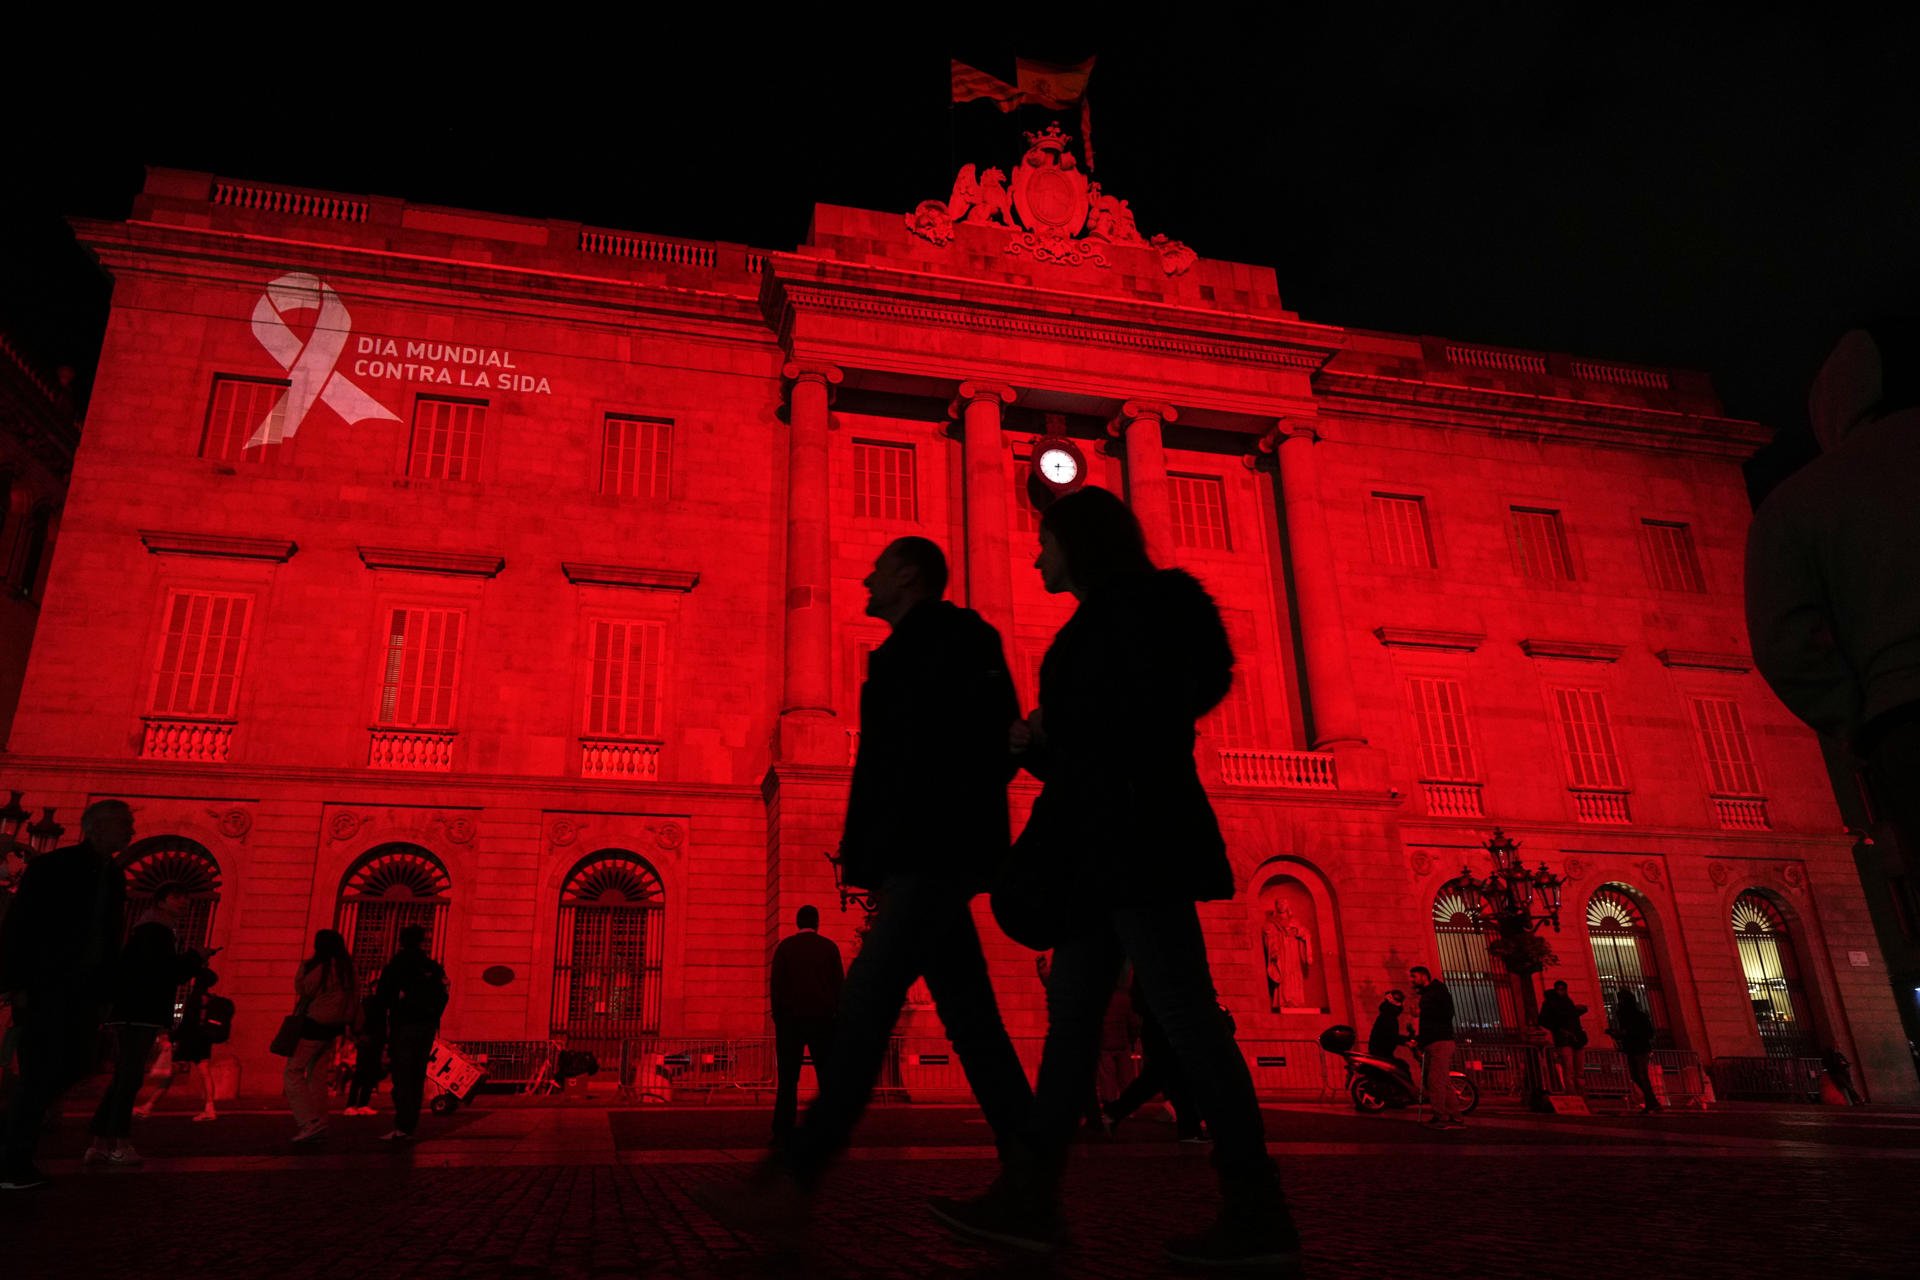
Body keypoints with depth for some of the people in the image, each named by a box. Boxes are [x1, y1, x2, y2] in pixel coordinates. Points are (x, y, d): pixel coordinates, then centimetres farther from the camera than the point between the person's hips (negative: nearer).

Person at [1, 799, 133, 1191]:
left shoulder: (113, 877, 13)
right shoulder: (53, 867, -7)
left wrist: (103, 992, 9)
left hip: (85, 993, 7)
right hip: (46, 989, -7)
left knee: (75, 1069, 3)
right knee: (41, 1073, -6)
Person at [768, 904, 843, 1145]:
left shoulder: (784, 947, 3)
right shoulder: (829, 947, 3)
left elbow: (775, 985, 0)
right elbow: (839, 983, 1)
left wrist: (778, 1018, 6)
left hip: (791, 1019, 0)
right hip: (823, 1020, 0)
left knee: (787, 1080, 2)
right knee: (827, 1077, 3)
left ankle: (783, 1132, -3)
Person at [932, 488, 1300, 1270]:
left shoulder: (1135, 603, -3)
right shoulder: (1102, 621, 24)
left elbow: (1155, 712, -16)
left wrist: (1052, 723, -7)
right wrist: (1038, 746, 9)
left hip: (1137, 837, -10)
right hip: (1105, 844, 10)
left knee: (1184, 1015, -10)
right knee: (1071, 1011, 5)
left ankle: (1258, 1216, -4)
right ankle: (1029, 1197, 8)